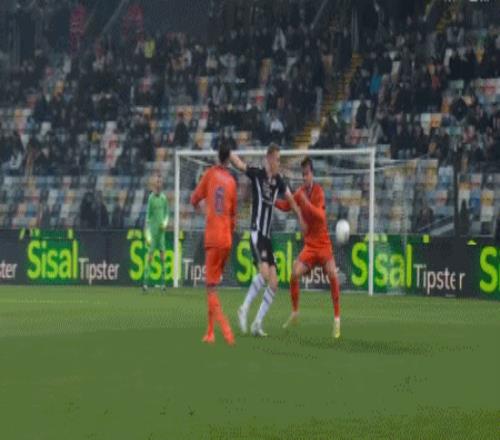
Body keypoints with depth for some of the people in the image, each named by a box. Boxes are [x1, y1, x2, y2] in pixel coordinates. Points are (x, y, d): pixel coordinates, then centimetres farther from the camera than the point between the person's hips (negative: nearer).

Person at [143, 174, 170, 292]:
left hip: (161, 230, 4)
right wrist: (147, 235, -8)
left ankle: (163, 282, 7)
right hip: (152, 228, -4)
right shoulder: (151, 197, -3)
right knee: (150, 254, -8)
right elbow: (147, 216, -4)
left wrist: (165, 222, -2)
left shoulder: (164, 197, 9)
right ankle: (145, 282, -9)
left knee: (163, 255, 3)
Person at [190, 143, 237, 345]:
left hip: (212, 238, -4)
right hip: (227, 240, 4)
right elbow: (233, 216, 14)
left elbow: (194, 199, 8)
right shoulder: (232, 182, 8)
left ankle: (226, 329, -25)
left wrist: (196, 205, 31)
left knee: (212, 288, -7)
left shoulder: (210, 174, 0)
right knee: (213, 284, 16)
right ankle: (210, 331, 19)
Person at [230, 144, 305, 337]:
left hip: (268, 236, 7)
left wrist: (301, 218, 23)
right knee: (264, 272, -26)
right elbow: (238, 163, -14)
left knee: (274, 282, 1)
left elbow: (290, 199, 23)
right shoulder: (257, 175, -5)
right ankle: (244, 308, -11)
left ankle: (257, 323, 8)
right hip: (256, 233, -7)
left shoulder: (278, 181, 10)